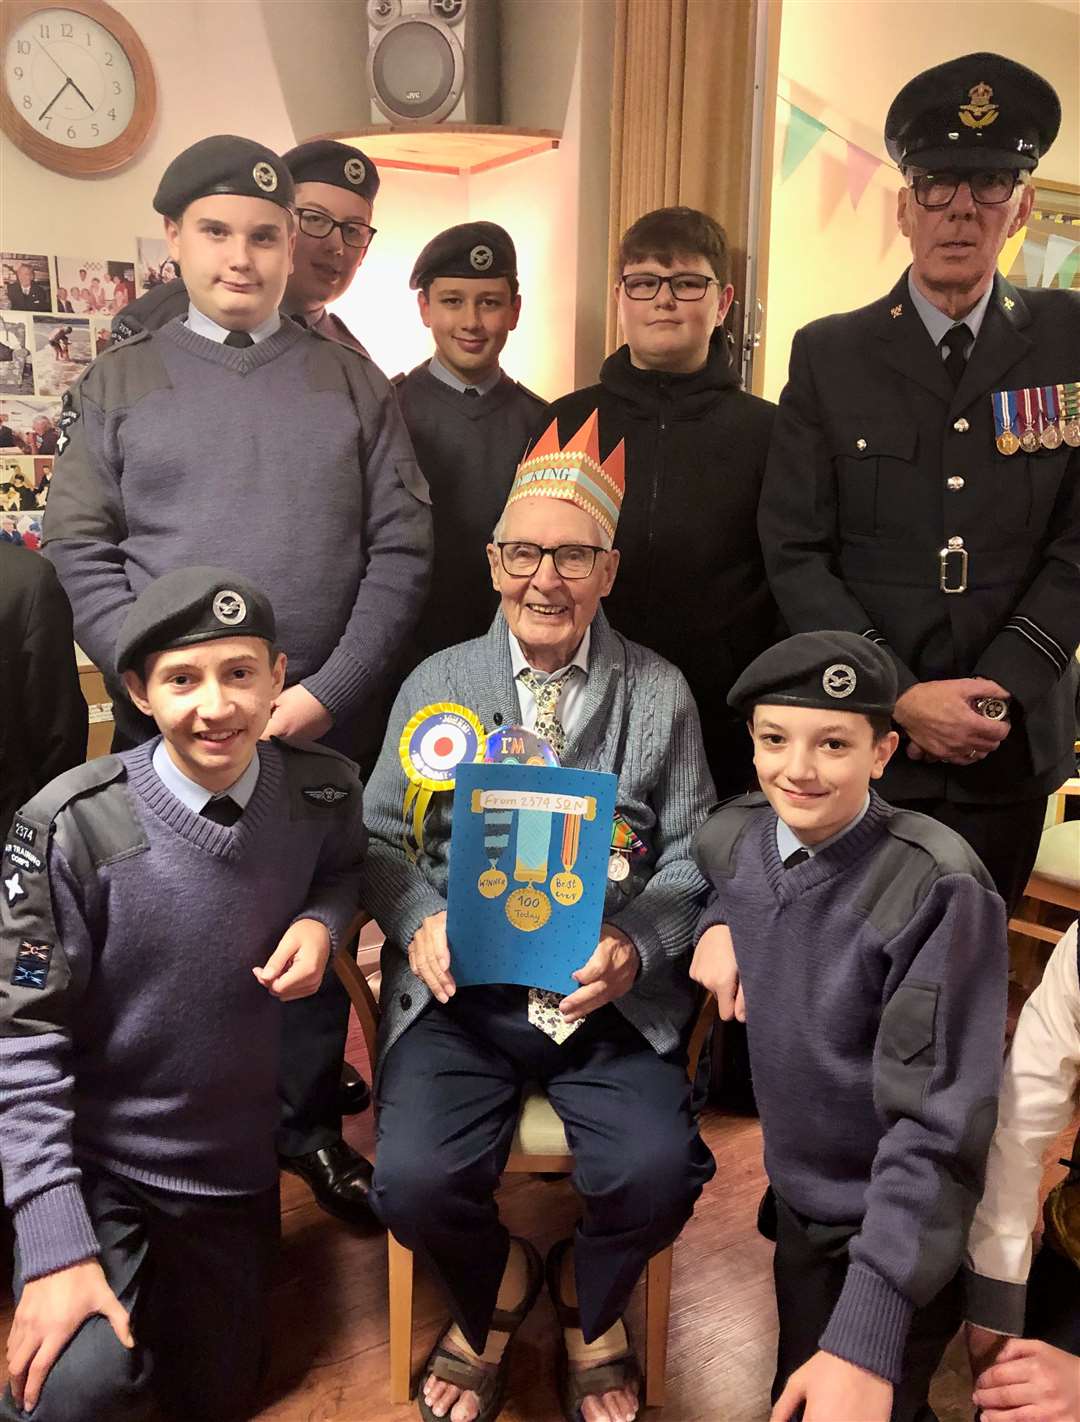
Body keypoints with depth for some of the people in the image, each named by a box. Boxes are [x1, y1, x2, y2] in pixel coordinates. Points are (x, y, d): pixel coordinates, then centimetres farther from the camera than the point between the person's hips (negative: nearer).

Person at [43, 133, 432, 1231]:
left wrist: (327, 692, -11)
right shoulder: (118, 382, 6)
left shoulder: (351, 381, 6)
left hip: (328, 724, 0)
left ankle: (309, 1126, 32)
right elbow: (80, 551, -1)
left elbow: (401, 547, -2)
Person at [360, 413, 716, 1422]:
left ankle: (586, 1308, 19)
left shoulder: (662, 694, 4)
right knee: (413, 1179, -20)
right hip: (462, 990, 1)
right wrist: (420, 924, -14)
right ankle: (496, 1291, 20)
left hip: (611, 997, 0)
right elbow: (382, 839, 7)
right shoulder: (435, 685, 6)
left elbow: (691, 854, 3)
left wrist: (637, 949, -15)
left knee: (658, 1172, -22)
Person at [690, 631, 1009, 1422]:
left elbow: (938, 1124, -26)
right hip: (796, 1201, 6)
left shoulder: (937, 889, -27)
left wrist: (867, 1336, -31)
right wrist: (717, 920, -5)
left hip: (900, 1232, -6)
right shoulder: (733, 839, -10)